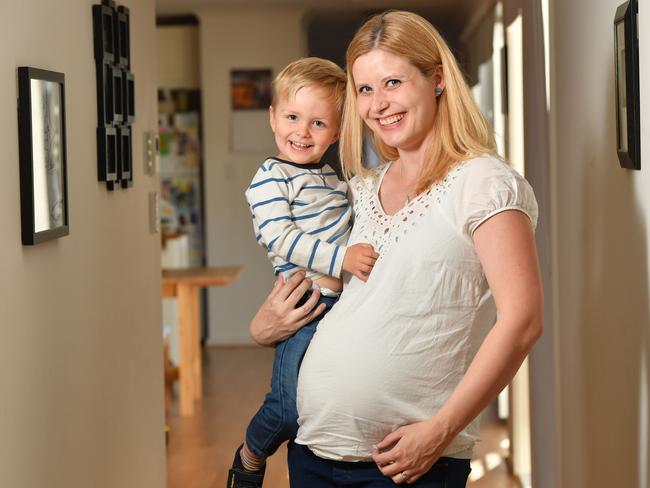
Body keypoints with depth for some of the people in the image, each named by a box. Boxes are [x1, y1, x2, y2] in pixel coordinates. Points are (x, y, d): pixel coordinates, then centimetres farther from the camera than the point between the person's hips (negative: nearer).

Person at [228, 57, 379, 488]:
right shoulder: (270, 179, -6)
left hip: (346, 302, 8)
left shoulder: (333, 179, 19)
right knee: (291, 404, -12)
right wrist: (340, 258, -27)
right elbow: (280, 238, -19)